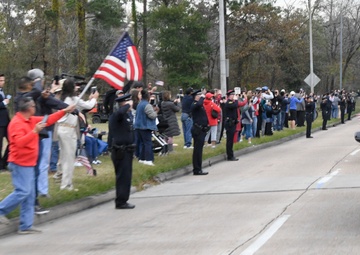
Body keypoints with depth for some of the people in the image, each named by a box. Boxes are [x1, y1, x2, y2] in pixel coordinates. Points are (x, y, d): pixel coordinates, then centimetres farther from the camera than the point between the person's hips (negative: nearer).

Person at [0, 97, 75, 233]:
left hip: (28, 163, 10)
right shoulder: (17, 123, -17)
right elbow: (20, 142, -29)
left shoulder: (31, 120, 10)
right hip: (20, 164, -9)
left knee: (29, 195, 8)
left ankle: (26, 226, 10)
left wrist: (65, 111, 15)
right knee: (22, 191, -15)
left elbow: (49, 120, 17)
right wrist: (35, 131, -34)